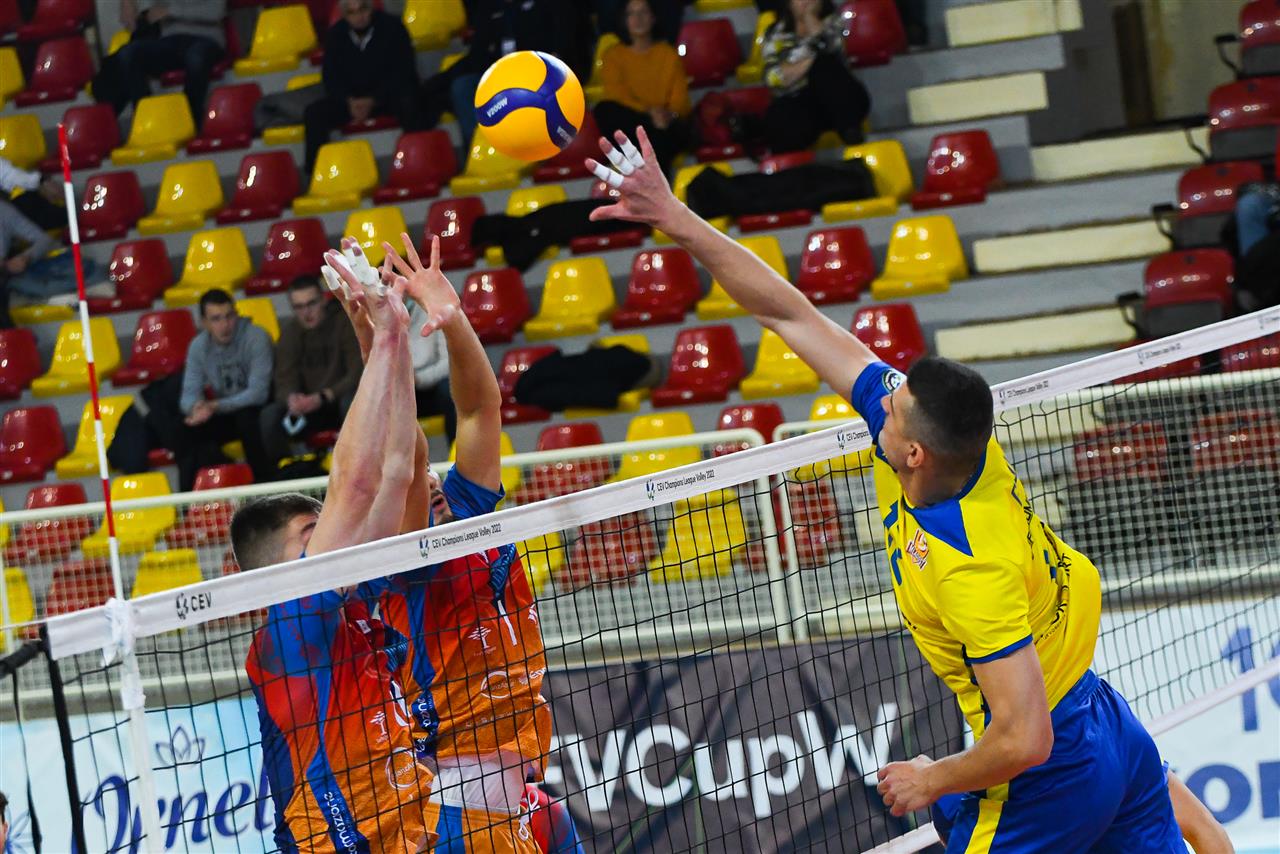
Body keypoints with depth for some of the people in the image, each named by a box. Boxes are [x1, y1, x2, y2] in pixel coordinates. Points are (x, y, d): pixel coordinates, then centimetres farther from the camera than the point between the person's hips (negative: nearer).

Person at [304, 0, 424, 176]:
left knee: (408, 103, -38)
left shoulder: (391, 27, -7)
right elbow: (330, 77, 4)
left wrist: (373, 100, -22)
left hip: (390, 94, -3)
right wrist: (349, 101, -18)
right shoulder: (335, 35, 2)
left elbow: (403, 71, -10)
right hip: (351, 98, 3)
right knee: (314, 113, -18)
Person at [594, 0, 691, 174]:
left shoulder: (669, 54, 13)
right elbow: (617, 97, -4)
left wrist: (669, 115, -20)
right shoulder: (613, 55, 11)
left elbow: (680, 102, 5)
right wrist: (649, 113, -23)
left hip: (668, 130, 0)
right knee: (604, 109, -32)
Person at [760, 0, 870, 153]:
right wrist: (810, 61, -14)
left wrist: (809, 15, -3)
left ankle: (850, 130, -32)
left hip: (836, 100, 2)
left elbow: (829, 47, -12)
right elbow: (774, 79, -5)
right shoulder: (777, 33, 11)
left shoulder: (832, 23, 14)